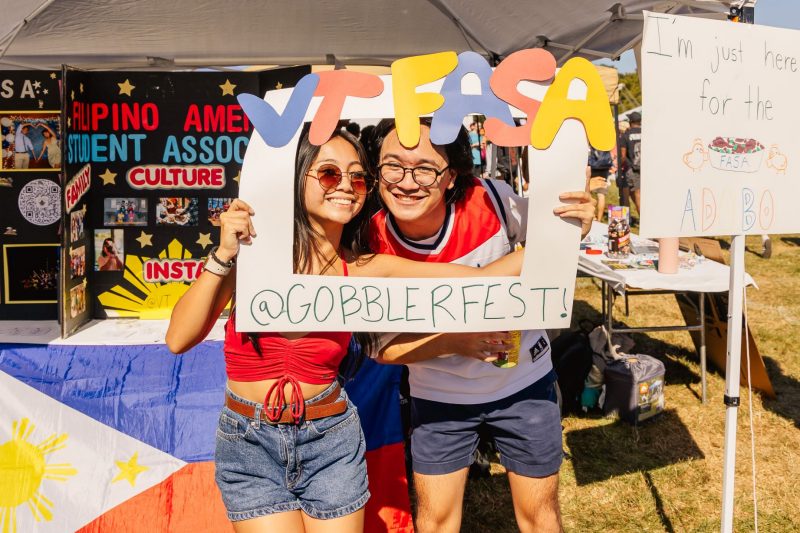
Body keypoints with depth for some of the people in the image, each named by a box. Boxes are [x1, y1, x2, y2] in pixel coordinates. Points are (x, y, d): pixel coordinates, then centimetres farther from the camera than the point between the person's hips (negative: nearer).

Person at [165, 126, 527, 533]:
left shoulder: (366, 269, -6)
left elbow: (482, 277, -10)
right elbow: (178, 339, -14)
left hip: (332, 442, 2)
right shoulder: (256, 246, -9)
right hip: (250, 445, -1)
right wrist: (224, 256, -22)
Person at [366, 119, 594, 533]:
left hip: (523, 381, 0)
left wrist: (576, 224, -26)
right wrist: (454, 341, -30)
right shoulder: (373, 244, -22)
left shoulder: (491, 200, -24)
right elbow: (381, 347, -15)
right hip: (439, 394, 0)